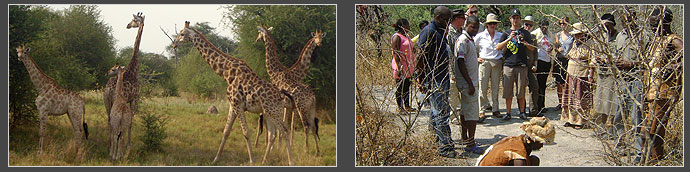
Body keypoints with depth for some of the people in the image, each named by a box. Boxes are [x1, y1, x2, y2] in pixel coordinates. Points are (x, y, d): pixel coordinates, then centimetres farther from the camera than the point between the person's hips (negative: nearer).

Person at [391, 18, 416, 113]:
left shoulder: (406, 36, 16)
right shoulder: (396, 37, -12)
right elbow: (395, 53, -17)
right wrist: (399, 67, -23)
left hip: (408, 66, 9)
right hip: (401, 67, -9)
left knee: (407, 86, 12)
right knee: (401, 86, -2)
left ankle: (407, 106, 18)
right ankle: (400, 107, 4)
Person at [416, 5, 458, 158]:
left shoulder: (440, 32, 15)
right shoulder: (429, 31, -15)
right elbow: (420, 57, -17)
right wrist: (423, 80, -18)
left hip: (443, 79, 10)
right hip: (433, 80, -10)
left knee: (437, 111, 18)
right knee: (441, 113, -8)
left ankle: (436, 139, 28)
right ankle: (445, 147, -5)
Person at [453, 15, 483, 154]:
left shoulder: (470, 40, 15)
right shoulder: (463, 40, -16)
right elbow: (461, 63, -21)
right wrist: (470, 84, -23)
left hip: (470, 82, 10)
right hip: (468, 83, -10)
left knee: (465, 111, 16)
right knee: (473, 113, -9)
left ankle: (465, 138, 25)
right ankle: (471, 144, -8)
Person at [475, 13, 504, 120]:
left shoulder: (500, 36, 8)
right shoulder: (480, 36, 1)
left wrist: (503, 58, 7)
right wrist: (475, 58, 1)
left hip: (497, 63, 2)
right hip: (484, 62, -2)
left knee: (495, 87, 5)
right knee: (483, 88, -5)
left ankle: (495, 109, 13)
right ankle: (482, 111, 1)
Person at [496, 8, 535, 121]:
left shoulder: (525, 33, 12)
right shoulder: (507, 33, 13)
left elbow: (532, 48, 7)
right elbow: (498, 47, 2)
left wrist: (524, 42, -11)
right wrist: (509, 39, -11)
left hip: (521, 65, -1)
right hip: (508, 65, 1)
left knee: (521, 92, 1)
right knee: (508, 91, -1)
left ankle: (522, 112, 10)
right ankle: (508, 113, 7)